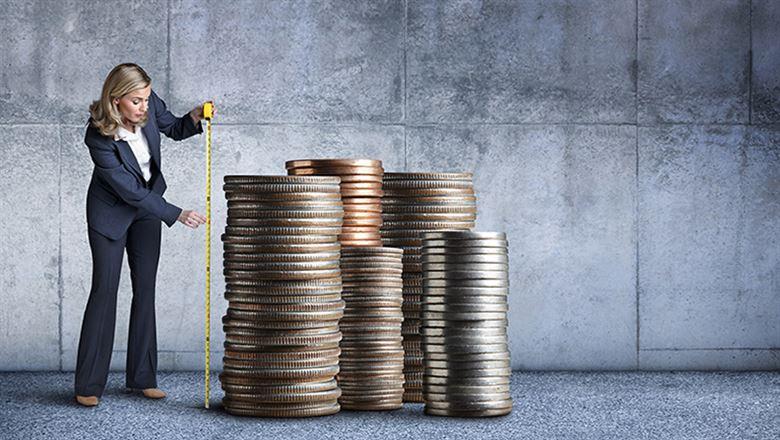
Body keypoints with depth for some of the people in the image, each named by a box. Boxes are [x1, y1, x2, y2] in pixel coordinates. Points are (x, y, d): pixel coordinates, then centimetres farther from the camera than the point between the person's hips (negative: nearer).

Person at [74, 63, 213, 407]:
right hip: (110, 211, -5)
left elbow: (174, 129, 3)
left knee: (145, 289, 5)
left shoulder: (149, 105, -19)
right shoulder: (98, 137, -32)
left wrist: (194, 119, -18)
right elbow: (130, 191, -28)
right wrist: (177, 214, -27)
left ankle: (142, 377, 11)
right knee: (104, 289, -5)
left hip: (147, 204, 5)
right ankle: (89, 385, 1)